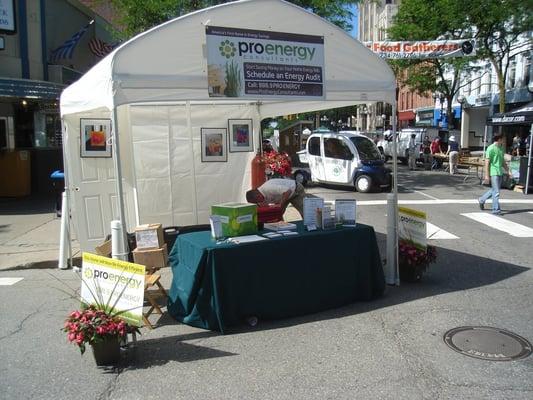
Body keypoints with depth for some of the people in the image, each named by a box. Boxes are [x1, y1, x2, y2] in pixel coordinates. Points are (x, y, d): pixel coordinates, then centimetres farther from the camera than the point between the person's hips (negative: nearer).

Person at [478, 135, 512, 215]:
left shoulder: (500, 149, 15)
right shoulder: (491, 148, -10)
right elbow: (487, 162, -12)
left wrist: (508, 171, 14)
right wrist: (487, 175, -15)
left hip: (500, 173, 8)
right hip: (493, 173, -8)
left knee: (494, 190, 16)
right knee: (496, 192, -7)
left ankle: (482, 200, 34)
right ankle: (496, 210, -1)